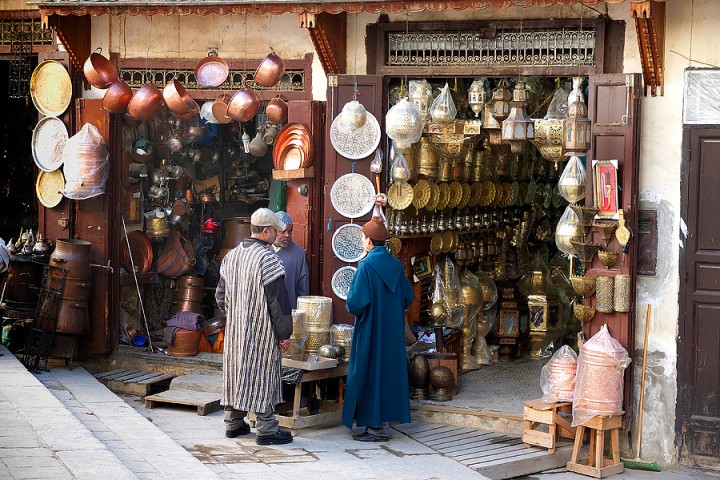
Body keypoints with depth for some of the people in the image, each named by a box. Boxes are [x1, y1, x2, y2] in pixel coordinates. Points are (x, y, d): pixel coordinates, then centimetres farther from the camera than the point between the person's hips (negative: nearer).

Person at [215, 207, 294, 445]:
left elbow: (221, 296, 13)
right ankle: (266, 430, 4)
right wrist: (284, 333, -11)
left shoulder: (230, 256, 5)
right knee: (261, 375, -1)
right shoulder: (267, 260, -18)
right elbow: (278, 301, -17)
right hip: (261, 331, -7)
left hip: (235, 330, 7)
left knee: (236, 372, 15)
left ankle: (233, 423, 24)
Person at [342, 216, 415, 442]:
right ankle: (385, 419, 18)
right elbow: (408, 296, 9)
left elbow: (356, 302, -21)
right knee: (389, 370, 13)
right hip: (393, 331, 6)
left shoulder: (366, 266, -16)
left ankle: (375, 425, 2)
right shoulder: (396, 265, 2)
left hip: (370, 330, -6)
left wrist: (352, 307, 0)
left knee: (370, 372, 0)